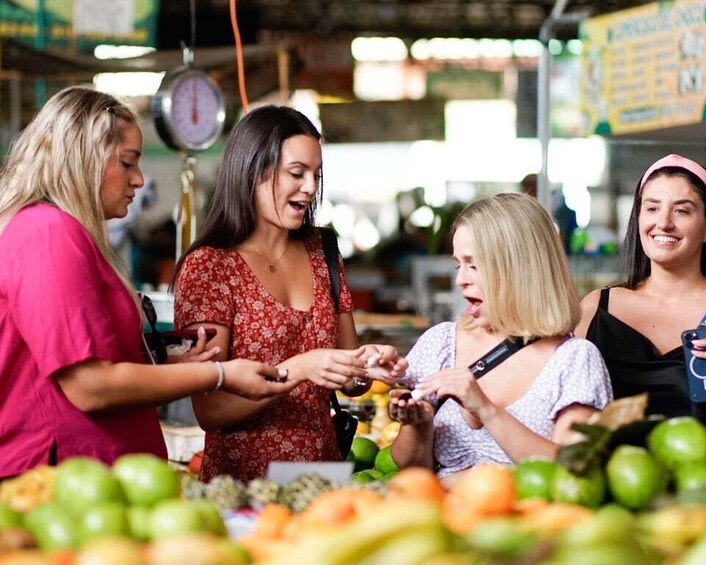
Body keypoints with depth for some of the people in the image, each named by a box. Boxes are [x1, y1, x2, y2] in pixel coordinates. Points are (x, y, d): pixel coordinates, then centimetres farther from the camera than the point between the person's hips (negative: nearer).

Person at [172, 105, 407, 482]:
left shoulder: (320, 255, 13)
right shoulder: (207, 266, -4)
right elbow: (209, 411, -10)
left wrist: (367, 366, -3)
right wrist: (299, 369, -21)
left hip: (321, 476, 5)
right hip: (242, 481, -5)